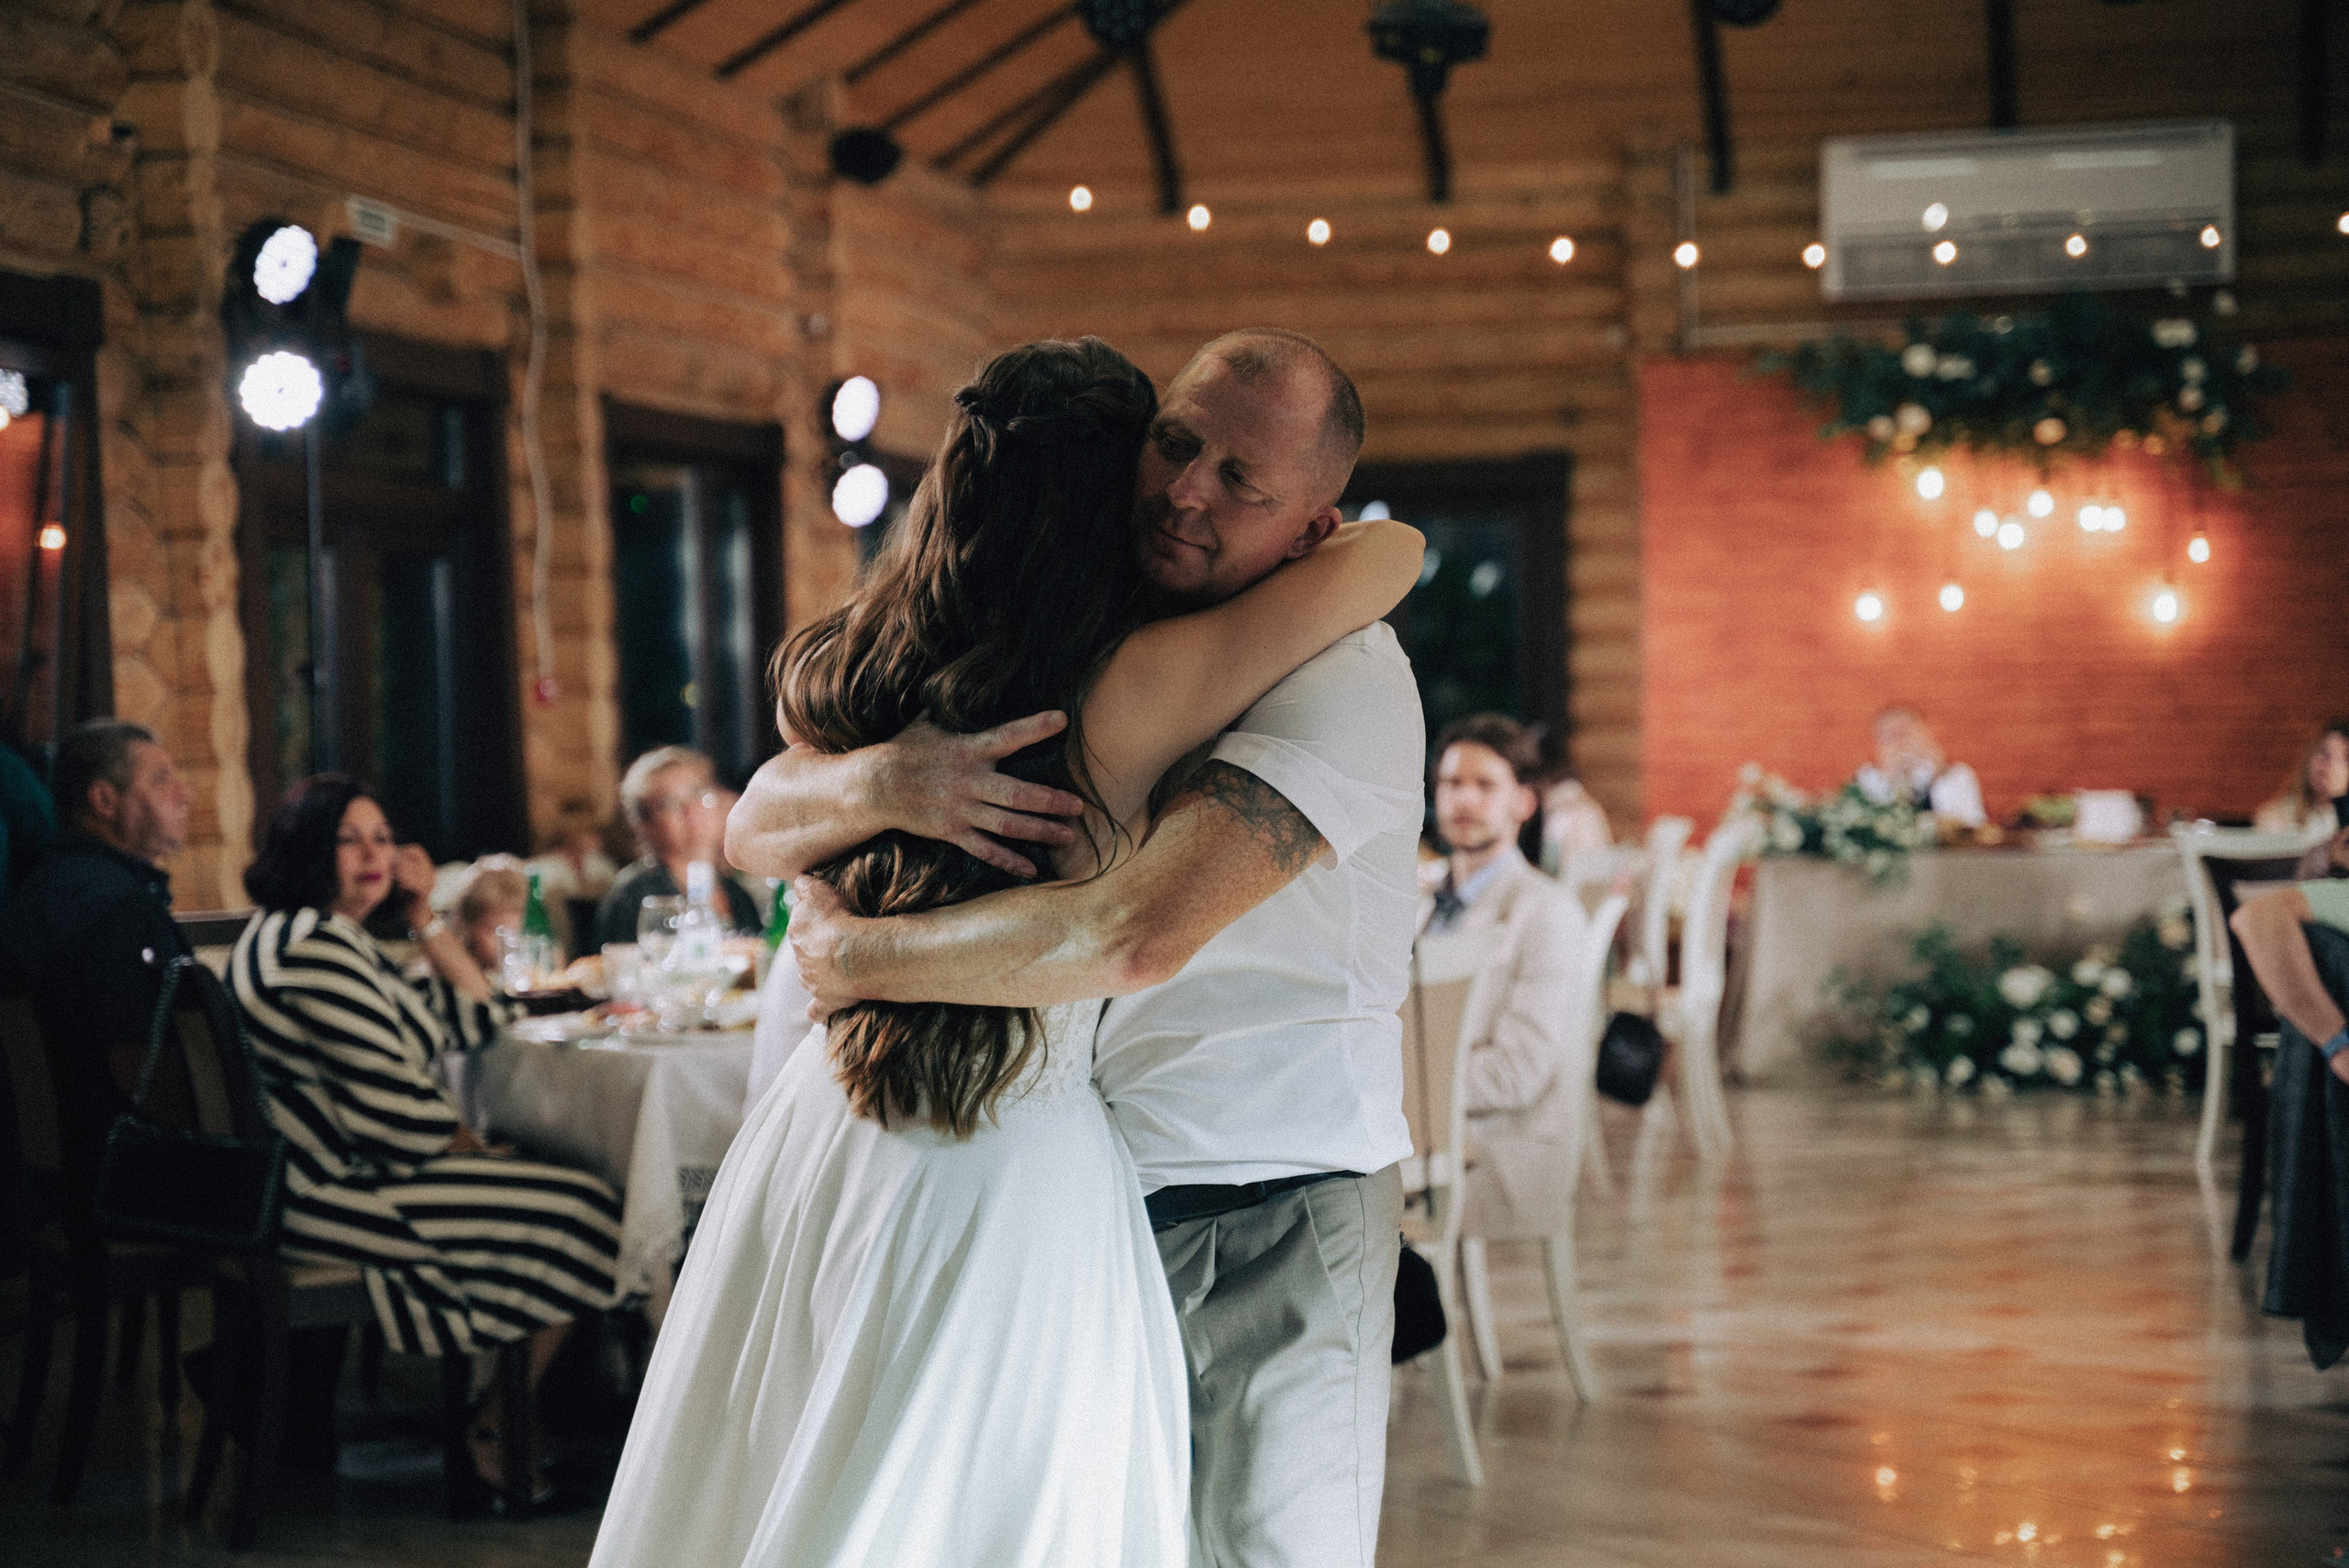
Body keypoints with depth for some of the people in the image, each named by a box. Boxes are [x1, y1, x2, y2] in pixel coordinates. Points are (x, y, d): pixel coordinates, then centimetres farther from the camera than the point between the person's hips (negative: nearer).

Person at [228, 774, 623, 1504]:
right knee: (579, 1214, -8)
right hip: (332, 1194, -12)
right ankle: (492, 1438, 6)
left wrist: (423, 914, 8)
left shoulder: (339, 939, 16)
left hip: (351, 1174, 12)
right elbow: (396, 1111, -23)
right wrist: (469, 1141, -4)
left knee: (579, 1198, 16)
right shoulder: (313, 951, -19)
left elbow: (473, 1019, 17)